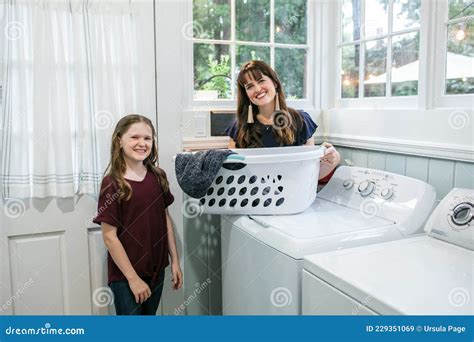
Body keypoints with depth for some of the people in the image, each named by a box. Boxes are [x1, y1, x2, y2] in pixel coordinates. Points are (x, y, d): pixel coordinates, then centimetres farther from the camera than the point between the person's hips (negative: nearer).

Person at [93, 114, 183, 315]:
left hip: (156, 270, 5)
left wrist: (175, 261, 6)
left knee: (150, 313, 20)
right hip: (125, 275, -5)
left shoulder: (158, 177, 0)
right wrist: (133, 278, -14)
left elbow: (166, 220, 7)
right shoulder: (112, 184, -15)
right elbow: (109, 236, -14)